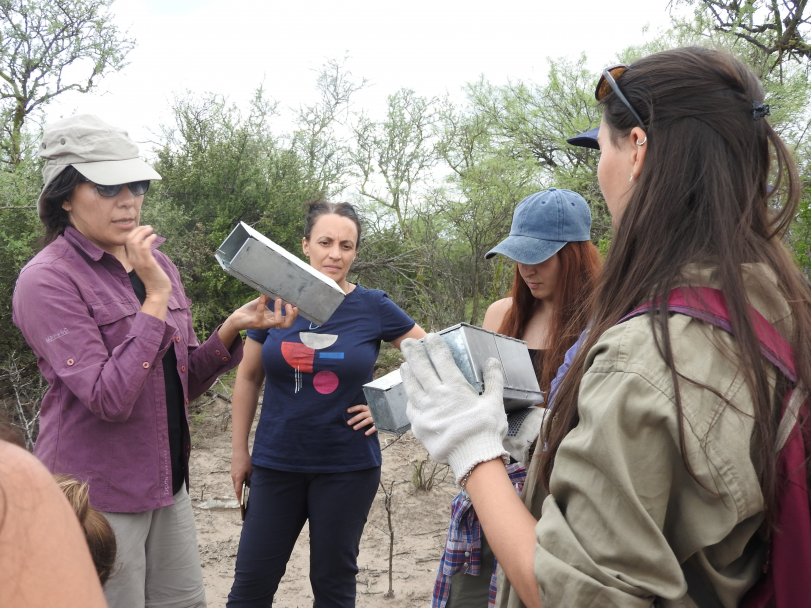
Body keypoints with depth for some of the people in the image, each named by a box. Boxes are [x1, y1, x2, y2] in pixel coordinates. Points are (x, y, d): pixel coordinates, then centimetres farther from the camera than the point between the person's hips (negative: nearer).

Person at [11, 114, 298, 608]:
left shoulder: (157, 266, 6)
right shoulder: (48, 280, -15)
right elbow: (109, 399, -23)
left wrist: (233, 329, -6)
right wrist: (156, 298, -23)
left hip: (169, 484, 7)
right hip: (97, 496, -7)